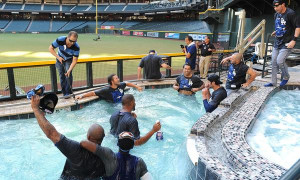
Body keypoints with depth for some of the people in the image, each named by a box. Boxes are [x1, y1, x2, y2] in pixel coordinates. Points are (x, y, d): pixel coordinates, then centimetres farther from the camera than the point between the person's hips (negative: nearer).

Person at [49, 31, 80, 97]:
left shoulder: (76, 47, -33)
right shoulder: (60, 40, -32)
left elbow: (74, 60, -28)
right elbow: (50, 48, -18)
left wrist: (69, 70, -40)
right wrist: (58, 57, -27)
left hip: (69, 60, -1)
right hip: (60, 59, 2)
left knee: (68, 74, -19)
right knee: (62, 76, 3)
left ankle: (68, 92, -7)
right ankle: (64, 92, 14)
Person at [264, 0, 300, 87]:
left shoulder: (290, 14, -15)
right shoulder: (276, 14, 8)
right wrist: (276, 32, 10)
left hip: (287, 43, -7)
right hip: (277, 42, 8)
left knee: (280, 61, -14)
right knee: (274, 62, 7)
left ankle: (286, 77, 13)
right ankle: (273, 82, 17)